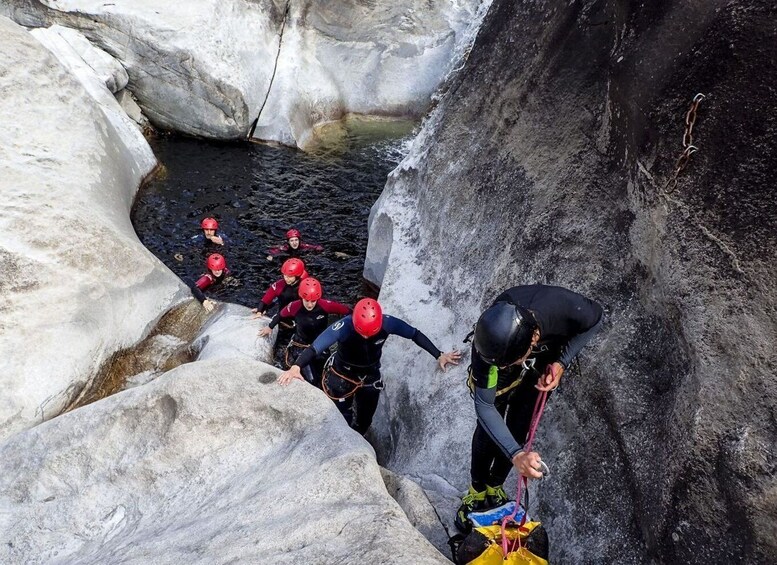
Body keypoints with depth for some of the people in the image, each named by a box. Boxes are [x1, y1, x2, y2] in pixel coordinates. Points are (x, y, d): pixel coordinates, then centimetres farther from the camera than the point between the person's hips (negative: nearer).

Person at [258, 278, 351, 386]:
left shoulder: (326, 305, -25)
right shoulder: (294, 306, -22)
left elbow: (347, 311, -15)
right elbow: (280, 315, -1)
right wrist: (270, 327, 14)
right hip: (300, 347, -2)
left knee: (318, 379, 18)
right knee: (311, 380, -11)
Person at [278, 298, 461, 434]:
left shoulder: (388, 323, -28)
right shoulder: (343, 326, -36)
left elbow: (416, 335, -15)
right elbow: (315, 348, -42)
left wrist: (439, 356, -15)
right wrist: (295, 367, -58)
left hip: (370, 378, 3)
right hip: (341, 377, -3)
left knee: (364, 421, 17)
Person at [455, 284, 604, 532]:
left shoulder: (565, 307, -43)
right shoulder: (487, 345, -44)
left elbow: (595, 319, -17)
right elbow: (484, 406, -37)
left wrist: (561, 362, -26)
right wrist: (516, 455, -48)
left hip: (542, 370, 1)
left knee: (517, 433, 6)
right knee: (487, 430, 2)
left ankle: (495, 487, 30)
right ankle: (477, 491, 27)